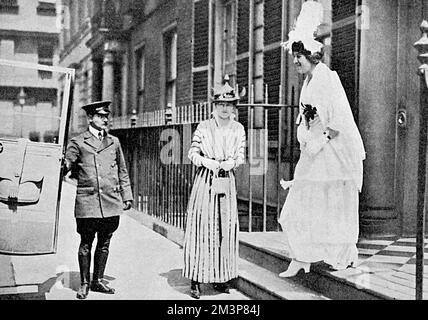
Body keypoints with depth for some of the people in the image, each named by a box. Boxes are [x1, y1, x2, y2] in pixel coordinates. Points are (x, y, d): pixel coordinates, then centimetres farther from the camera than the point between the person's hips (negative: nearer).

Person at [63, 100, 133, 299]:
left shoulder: (114, 142, 16)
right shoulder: (77, 143, 3)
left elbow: (122, 172, 19)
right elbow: (65, 166, -3)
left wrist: (127, 196, 15)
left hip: (111, 201, 4)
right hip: (87, 201, -4)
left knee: (104, 243, 10)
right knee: (86, 244, 2)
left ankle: (98, 281, 22)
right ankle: (84, 283, 14)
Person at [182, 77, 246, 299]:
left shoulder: (238, 129, 10)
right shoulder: (203, 127, 1)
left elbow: (241, 156, 8)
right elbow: (193, 153, 0)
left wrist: (231, 162, -12)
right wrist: (207, 162, -16)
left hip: (227, 183, 3)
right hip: (205, 181, -3)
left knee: (227, 229, 4)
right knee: (201, 228, -4)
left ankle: (221, 277, 16)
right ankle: (196, 279, 1)